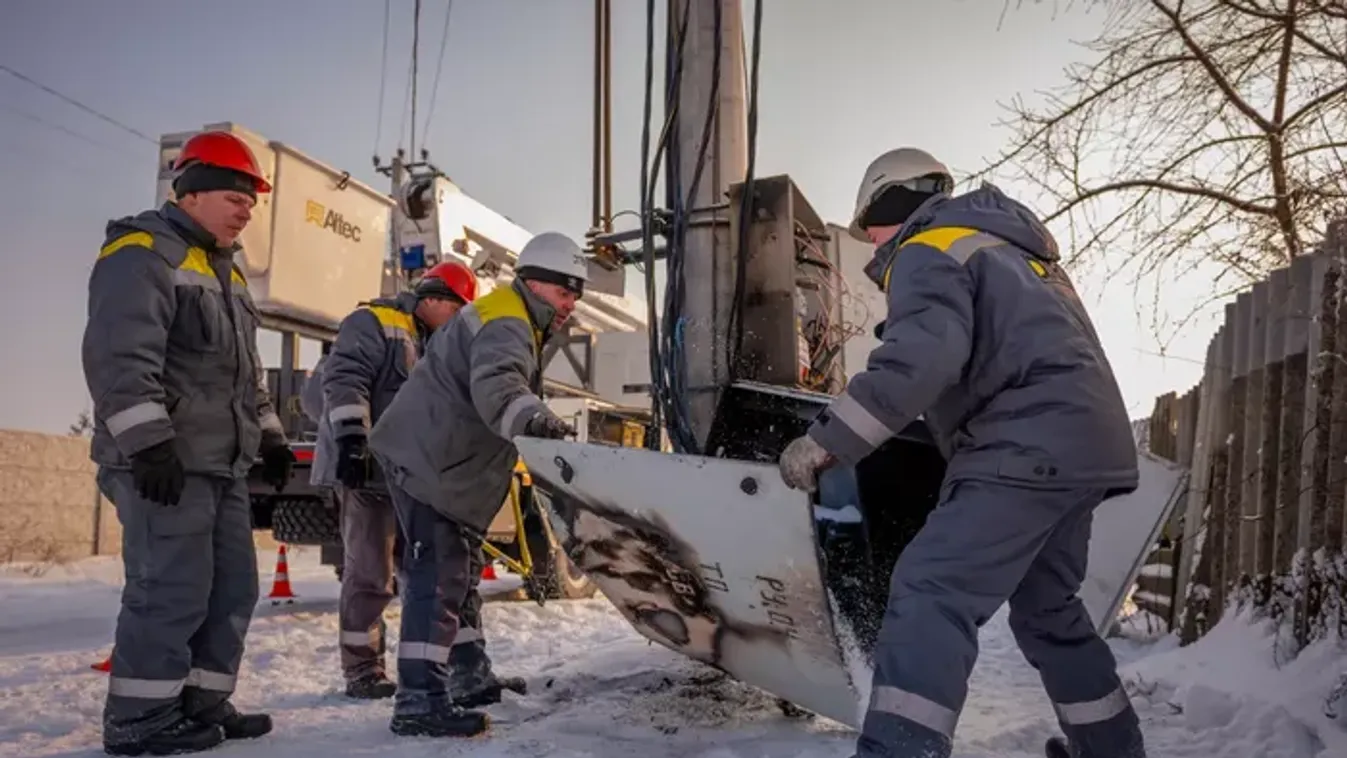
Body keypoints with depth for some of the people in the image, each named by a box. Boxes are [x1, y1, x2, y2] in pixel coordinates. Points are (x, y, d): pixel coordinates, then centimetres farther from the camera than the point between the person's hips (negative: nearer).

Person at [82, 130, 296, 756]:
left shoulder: (226, 270, 22)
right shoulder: (141, 253, -7)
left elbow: (247, 371, 27)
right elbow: (120, 356, -19)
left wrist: (269, 435, 21)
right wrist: (147, 440, -25)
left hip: (223, 462, 10)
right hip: (164, 462, -9)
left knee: (233, 587, 9)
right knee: (173, 588, -9)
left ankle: (202, 703, 19)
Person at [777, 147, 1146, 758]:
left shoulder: (926, 252, -2)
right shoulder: (1009, 248, 28)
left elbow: (923, 357, -21)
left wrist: (827, 439, -22)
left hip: (1032, 445, -10)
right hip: (1085, 442, 10)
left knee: (930, 592, -17)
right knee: (1047, 608, 23)